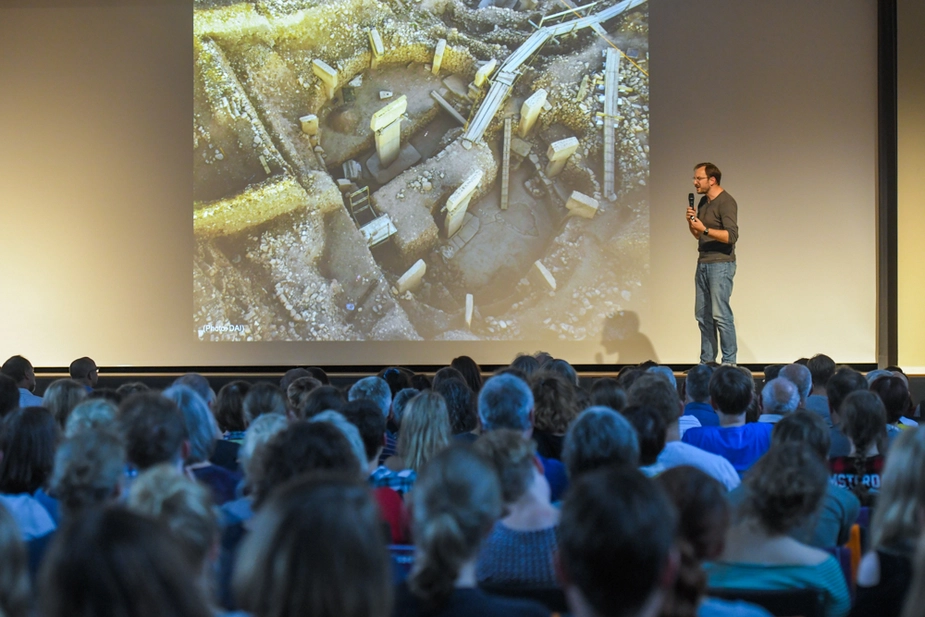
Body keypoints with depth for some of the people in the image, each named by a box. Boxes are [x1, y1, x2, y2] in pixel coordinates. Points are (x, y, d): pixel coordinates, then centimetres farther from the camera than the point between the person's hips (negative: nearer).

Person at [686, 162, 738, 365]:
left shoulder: (726, 202, -10)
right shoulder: (703, 202, 16)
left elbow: (731, 236, -18)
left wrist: (705, 229, -23)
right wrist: (691, 221, 3)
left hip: (721, 264, -9)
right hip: (703, 263, 9)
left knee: (721, 314, -10)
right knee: (703, 315, 7)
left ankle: (729, 362, -5)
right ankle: (706, 362, 12)